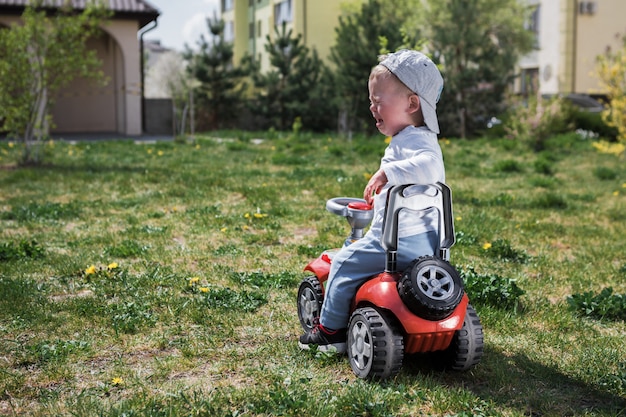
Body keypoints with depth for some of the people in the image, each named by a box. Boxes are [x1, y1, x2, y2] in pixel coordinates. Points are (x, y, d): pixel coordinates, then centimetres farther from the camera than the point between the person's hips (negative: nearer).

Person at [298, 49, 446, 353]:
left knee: (345, 262, -1)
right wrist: (381, 194, 35)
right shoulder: (419, 138, 14)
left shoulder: (414, 141, -19)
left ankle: (330, 330, 12)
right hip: (425, 242, 11)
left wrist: (387, 172, -41)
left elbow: (429, 166, -42)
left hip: (402, 242, -11)